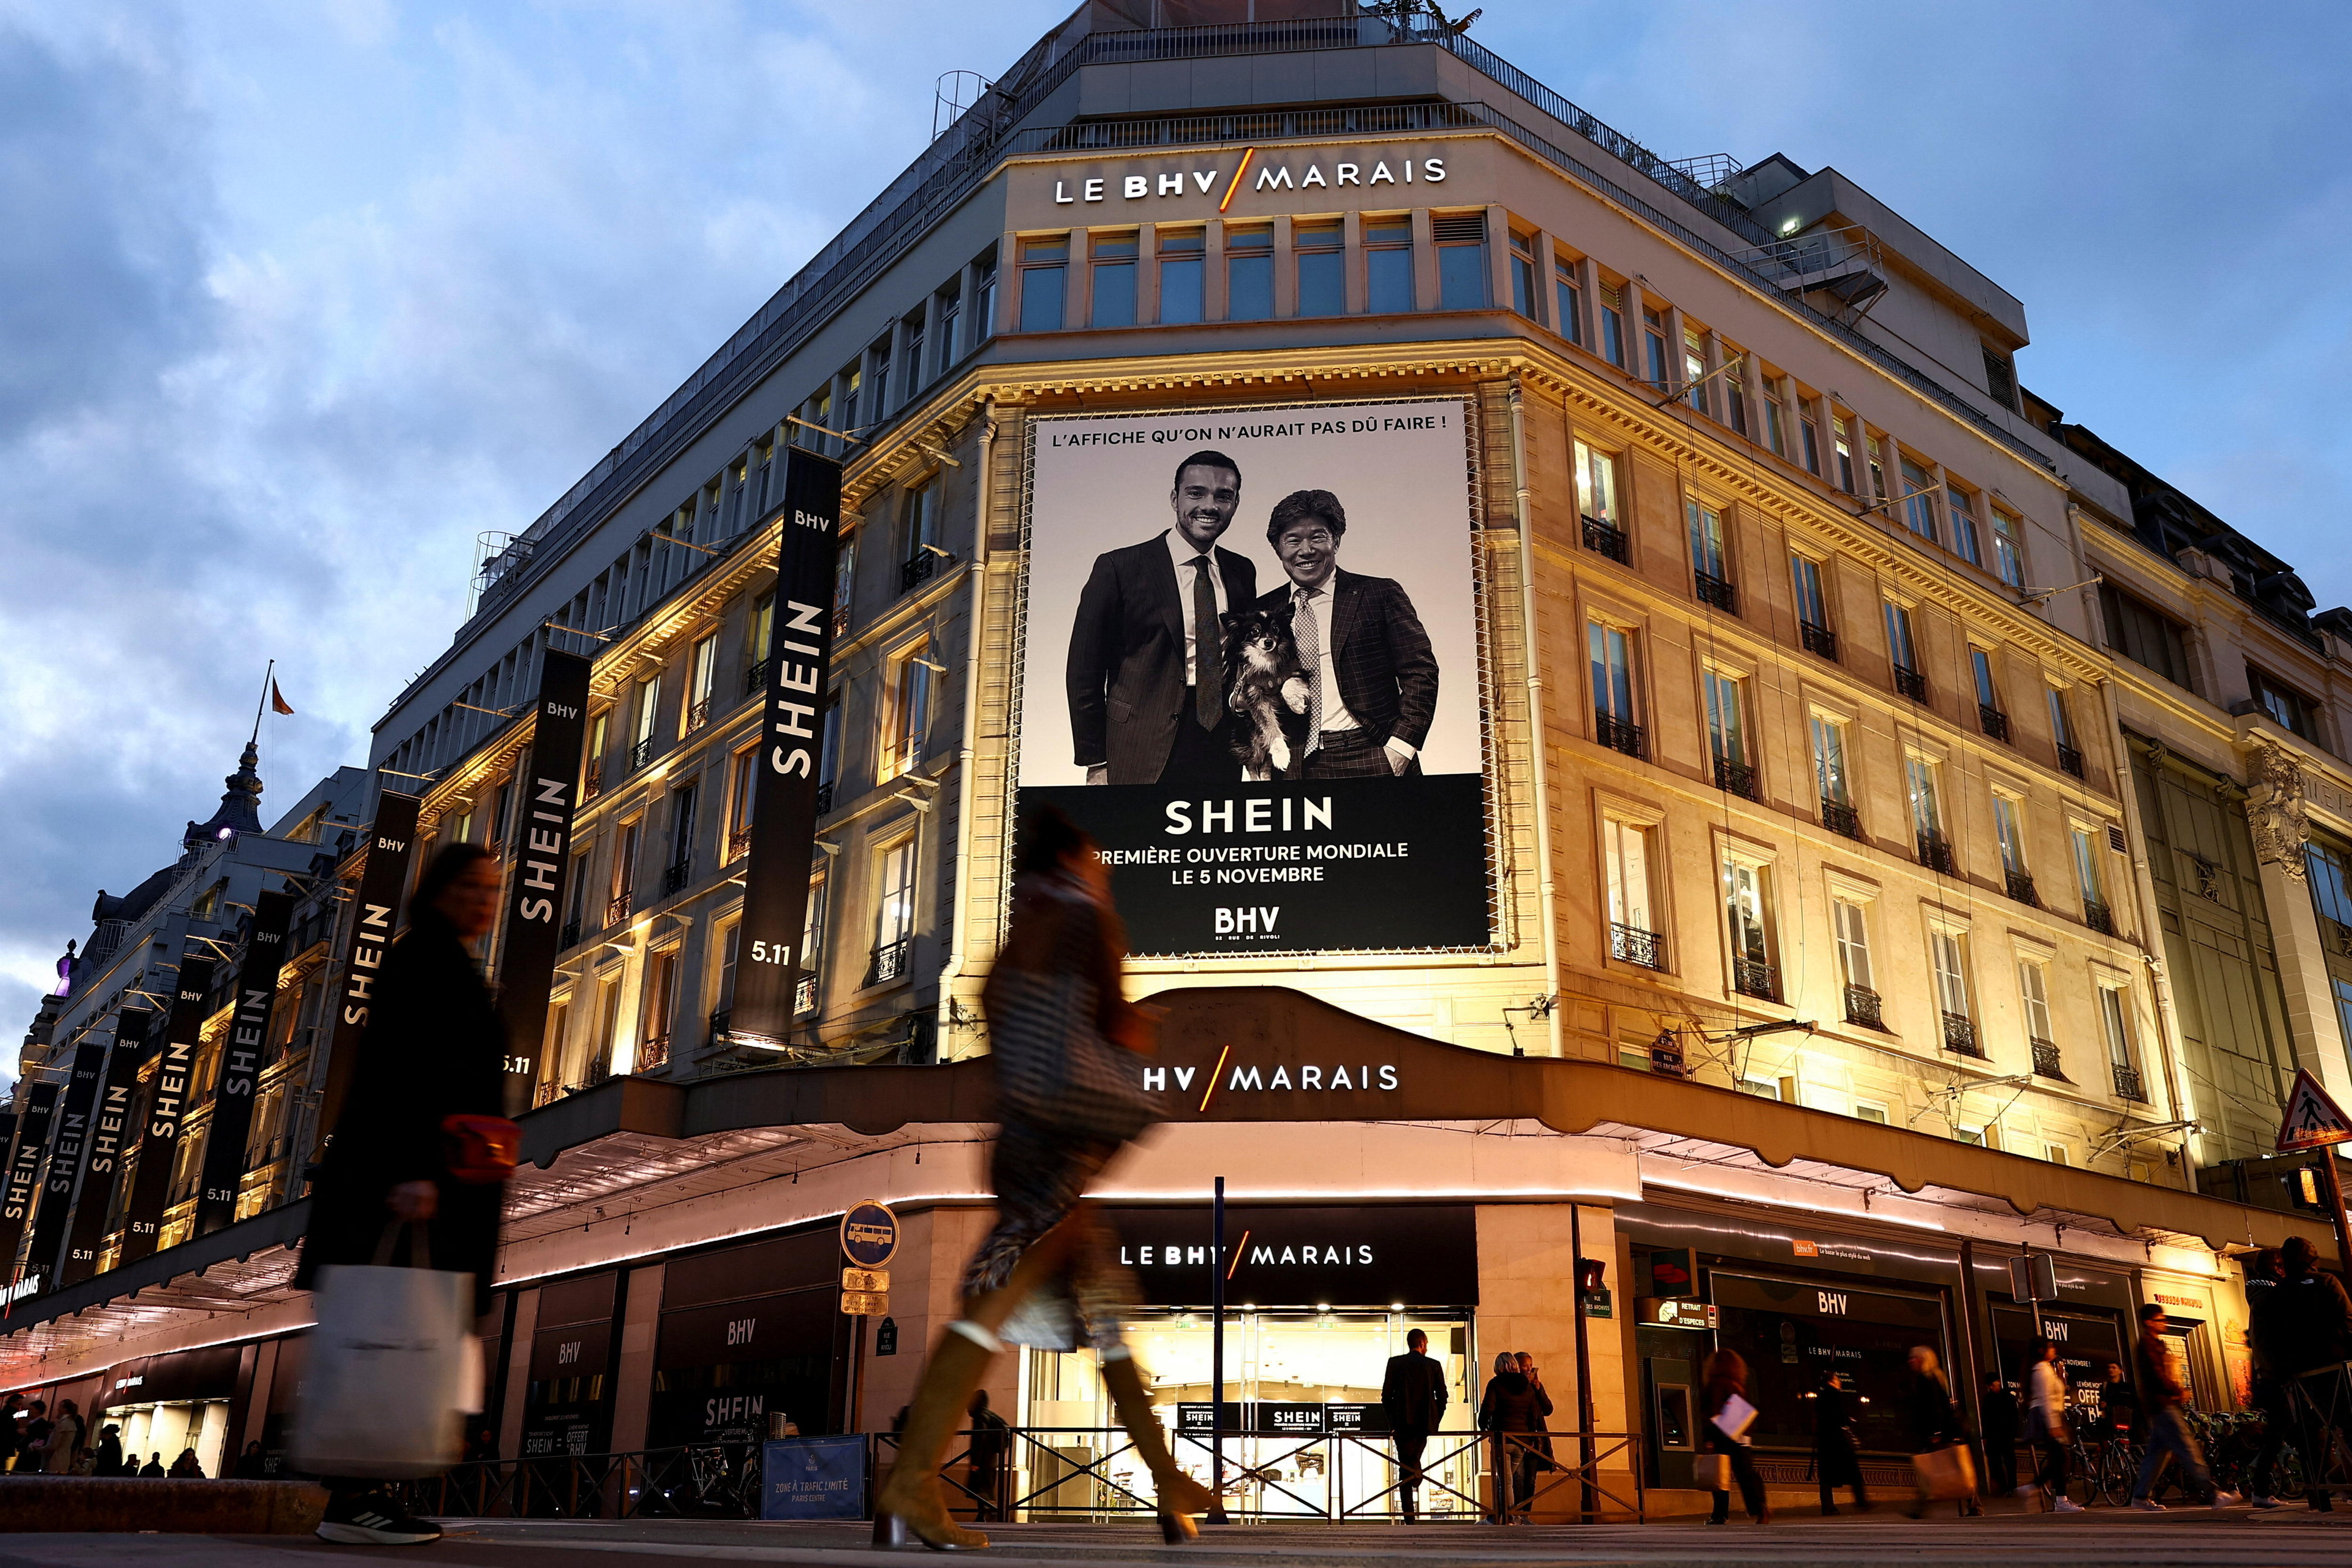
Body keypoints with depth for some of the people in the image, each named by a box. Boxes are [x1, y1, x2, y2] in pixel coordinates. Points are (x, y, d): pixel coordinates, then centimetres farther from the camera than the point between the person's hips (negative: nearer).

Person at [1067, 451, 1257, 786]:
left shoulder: (1242, 572, 12)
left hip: (1223, 757, 4)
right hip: (1143, 758, -4)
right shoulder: (1118, 567, -4)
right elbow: (1085, 672, -4)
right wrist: (1096, 764, -6)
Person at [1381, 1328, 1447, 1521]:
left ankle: (1410, 1518, -2)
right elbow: (1442, 1396, 2)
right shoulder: (1434, 1365, 3)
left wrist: (1392, 1422, 7)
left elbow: (1386, 1396, -1)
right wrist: (1436, 1422, 12)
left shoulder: (1395, 1363, 0)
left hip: (1402, 1422, -1)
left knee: (1405, 1468, 1)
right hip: (1426, 1422, 1)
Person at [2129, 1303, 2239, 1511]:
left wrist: (2179, 1389, 10)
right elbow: (2156, 1375, -18)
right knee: (2188, 1450, -13)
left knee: (2157, 1452, 9)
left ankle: (2140, 1496, 11)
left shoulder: (2155, 1344, 24)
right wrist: (2179, 1392, -9)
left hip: (2164, 1405, 10)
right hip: (2162, 1405, -10)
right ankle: (2213, 1494, -17)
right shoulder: (2147, 1344, -9)